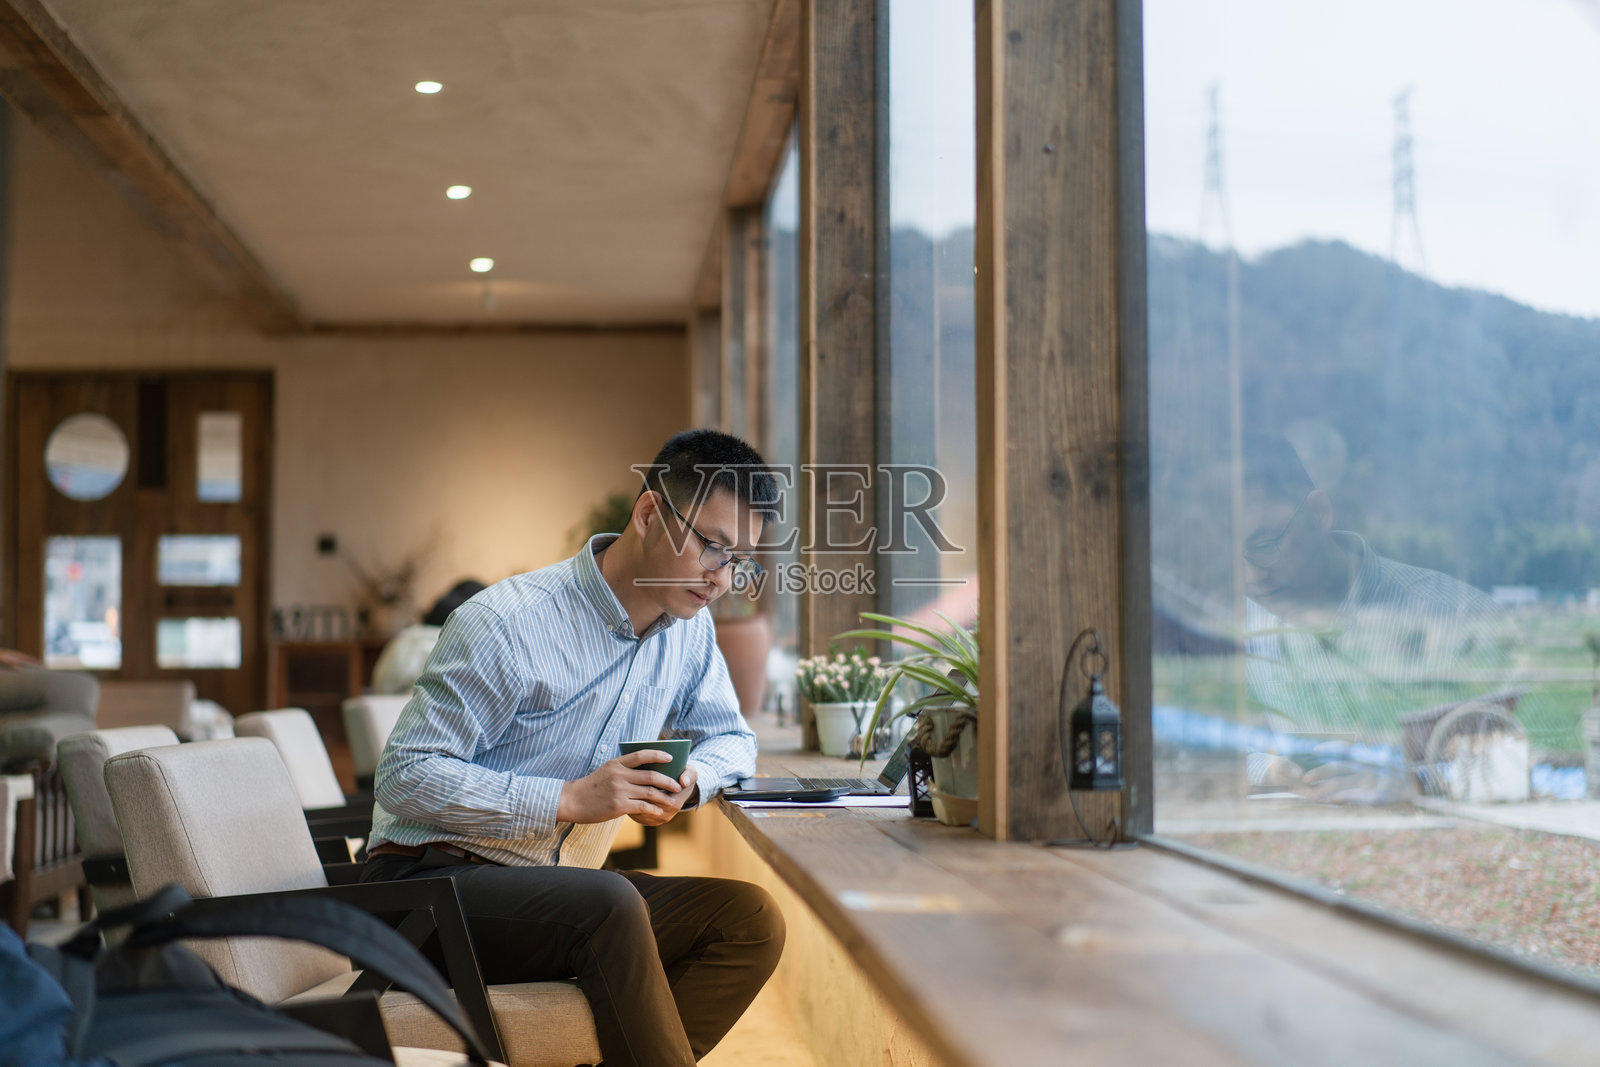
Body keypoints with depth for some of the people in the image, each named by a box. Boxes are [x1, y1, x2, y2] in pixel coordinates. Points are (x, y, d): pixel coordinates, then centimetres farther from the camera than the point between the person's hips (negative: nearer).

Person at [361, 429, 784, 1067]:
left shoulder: (688, 628, 5)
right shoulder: (510, 623, -17)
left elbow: (731, 739, 18)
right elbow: (405, 777, -19)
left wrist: (688, 781, -8)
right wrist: (570, 799, -27)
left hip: (553, 886, 8)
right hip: (432, 882, -7)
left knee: (752, 920, -13)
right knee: (610, 905, -36)